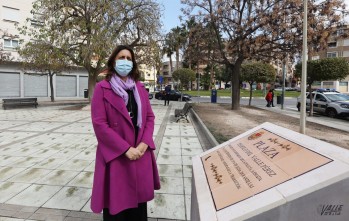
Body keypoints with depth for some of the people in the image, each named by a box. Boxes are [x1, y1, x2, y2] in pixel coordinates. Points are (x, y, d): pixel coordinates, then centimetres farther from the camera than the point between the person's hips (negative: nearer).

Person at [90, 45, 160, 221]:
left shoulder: (140, 88, 8)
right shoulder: (102, 89, -6)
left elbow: (150, 117, 8)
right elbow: (99, 124, -12)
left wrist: (144, 143, -8)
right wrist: (126, 149, -16)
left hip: (141, 153, 4)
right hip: (115, 155, -4)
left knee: (139, 199, 16)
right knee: (116, 203, 9)